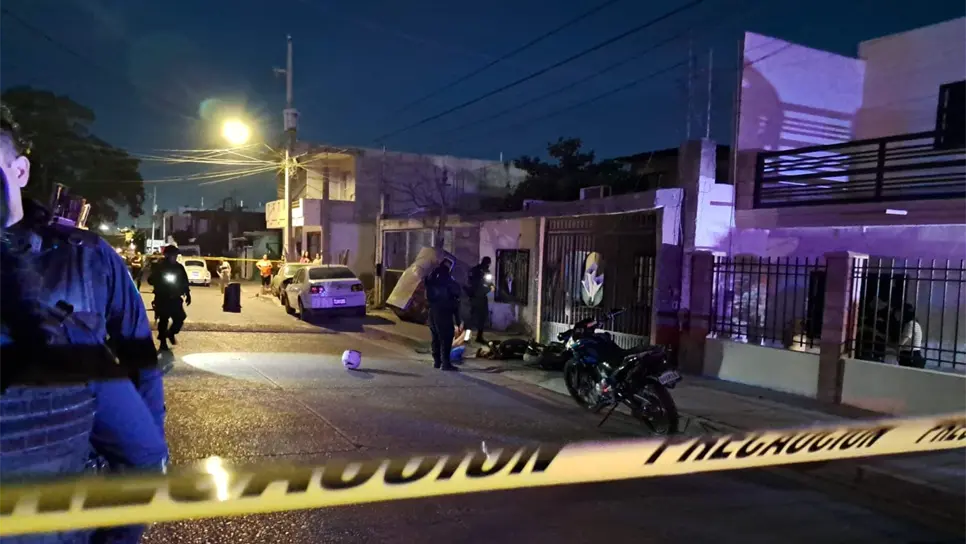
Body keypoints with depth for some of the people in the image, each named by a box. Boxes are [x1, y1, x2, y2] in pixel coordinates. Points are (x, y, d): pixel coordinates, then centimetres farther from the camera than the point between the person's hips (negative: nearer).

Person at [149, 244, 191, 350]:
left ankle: (171, 334, 26)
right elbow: (151, 280, -6)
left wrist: (187, 295, 6)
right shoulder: (159, 267, -4)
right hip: (162, 299, -3)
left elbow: (184, 282, 10)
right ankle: (163, 342, 11)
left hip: (175, 298, 3)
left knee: (180, 318, -1)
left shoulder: (179, 267, 6)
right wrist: (162, 281, -22)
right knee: (163, 320, 1)